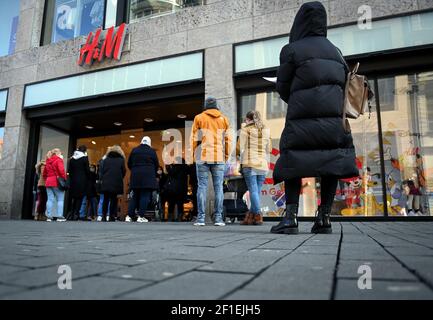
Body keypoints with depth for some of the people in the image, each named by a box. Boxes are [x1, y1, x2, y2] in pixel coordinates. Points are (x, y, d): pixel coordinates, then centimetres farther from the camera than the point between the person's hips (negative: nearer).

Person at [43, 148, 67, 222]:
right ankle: (59, 216, -5)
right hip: (57, 182, -6)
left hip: (48, 182, 7)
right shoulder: (58, 160, -5)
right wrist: (64, 179, -6)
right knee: (60, 199, -1)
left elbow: (44, 174, 20)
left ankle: (49, 216, 3)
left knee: (50, 199, 5)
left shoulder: (48, 161, 17)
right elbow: (61, 171, -17)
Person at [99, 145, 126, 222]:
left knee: (105, 199, 11)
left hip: (106, 183, 2)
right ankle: (111, 216, 0)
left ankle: (104, 215, 8)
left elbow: (101, 171, 5)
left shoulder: (106, 159, 9)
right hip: (116, 183, -2)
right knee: (113, 200, 2)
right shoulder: (121, 160, 2)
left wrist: (102, 179, 10)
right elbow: (124, 171, 0)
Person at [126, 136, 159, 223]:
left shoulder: (134, 150, 10)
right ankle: (141, 216, -6)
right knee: (145, 196, -2)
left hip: (135, 176, 4)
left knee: (135, 196, 11)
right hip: (148, 176, -4)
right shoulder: (152, 151, 2)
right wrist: (153, 173, 20)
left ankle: (129, 216, 7)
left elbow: (129, 164, 12)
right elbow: (156, 165, 4)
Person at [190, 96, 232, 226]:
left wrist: (194, 154, 10)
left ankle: (201, 218, 0)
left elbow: (194, 138, 2)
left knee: (202, 186, 1)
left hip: (203, 157, -1)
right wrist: (226, 156, 15)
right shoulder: (224, 119, 10)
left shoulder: (199, 118, 5)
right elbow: (228, 139, 8)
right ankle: (218, 218, 3)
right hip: (219, 158, 1)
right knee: (218, 187, 4)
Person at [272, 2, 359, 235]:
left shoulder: (292, 50, 3)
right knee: (331, 163, 8)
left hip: (302, 117, -4)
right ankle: (324, 217, 5)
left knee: (294, 163, 1)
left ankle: (291, 217, -8)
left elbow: (282, 87, 5)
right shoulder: (335, 51, 18)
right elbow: (345, 82, 16)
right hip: (333, 115, 4)